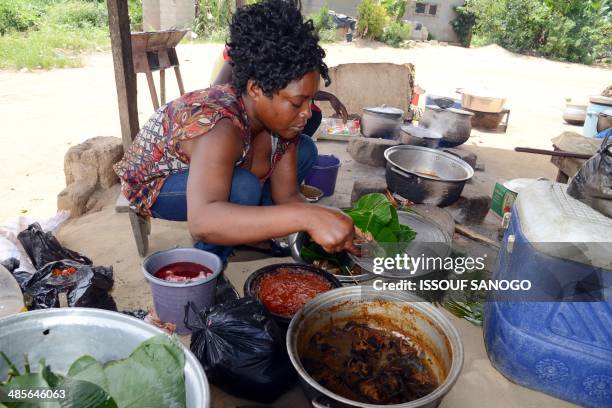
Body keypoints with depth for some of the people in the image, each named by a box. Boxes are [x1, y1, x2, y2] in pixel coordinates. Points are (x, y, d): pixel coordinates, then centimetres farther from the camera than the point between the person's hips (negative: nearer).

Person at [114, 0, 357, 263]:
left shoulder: (281, 120, -16)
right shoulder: (219, 126, -40)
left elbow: (286, 195, -14)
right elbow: (201, 223, -55)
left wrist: (337, 230, -31)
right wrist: (306, 217, -61)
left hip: (202, 169, 8)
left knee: (304, 149, -2)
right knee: (243, 186, -38)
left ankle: (242, 233, 7)